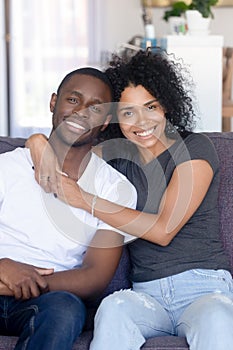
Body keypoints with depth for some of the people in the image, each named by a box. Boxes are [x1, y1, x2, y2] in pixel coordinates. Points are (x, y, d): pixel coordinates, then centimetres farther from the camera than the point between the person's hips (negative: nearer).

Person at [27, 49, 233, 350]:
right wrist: (41, 147, 0)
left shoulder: (195, 148, 2)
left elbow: (164, 229, -9)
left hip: (204, 288, -3)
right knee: (115, 307, -32)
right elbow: (38, 141, 25)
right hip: (147, 295, 3)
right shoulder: (117, 157, 14)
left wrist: (84, 199, -8)